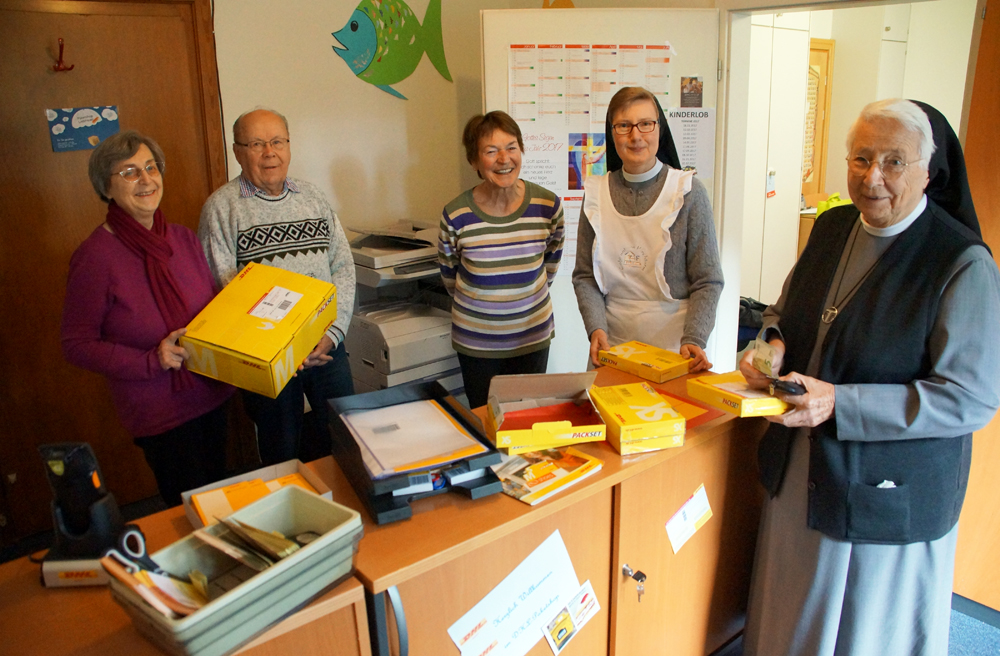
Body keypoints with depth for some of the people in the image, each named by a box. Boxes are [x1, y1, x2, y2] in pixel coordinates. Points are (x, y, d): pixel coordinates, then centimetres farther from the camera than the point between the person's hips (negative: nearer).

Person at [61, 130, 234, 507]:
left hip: (210, 394, 6)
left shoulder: (183, 238, 1)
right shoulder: (96, 257, -17)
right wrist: (152, 360, -23)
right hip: (159, 412, -6)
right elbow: (76, 345, -12)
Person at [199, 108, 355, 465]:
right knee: (282, 453, 9)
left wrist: (333, 331, -8)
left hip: (327, 345, 4)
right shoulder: (221, 207, -3)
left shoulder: (313, 198, 9)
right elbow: (222, 288, -9)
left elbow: (344, 266, 6)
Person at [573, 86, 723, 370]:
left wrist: (693, 340, -17)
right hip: (612, 347, 2)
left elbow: (708, 281, -5)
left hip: (672, 348, -2)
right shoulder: (596, 194, 2)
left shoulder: (688, 191, -6)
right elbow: (584, 276, 4)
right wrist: (596, 328, -10)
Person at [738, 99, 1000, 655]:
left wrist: (839, 404, -28)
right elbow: (787, 308, 15)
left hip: (888, 497, -5)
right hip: (799, 472, 6)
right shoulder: (832, 227, 1)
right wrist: (775, 344, -8)